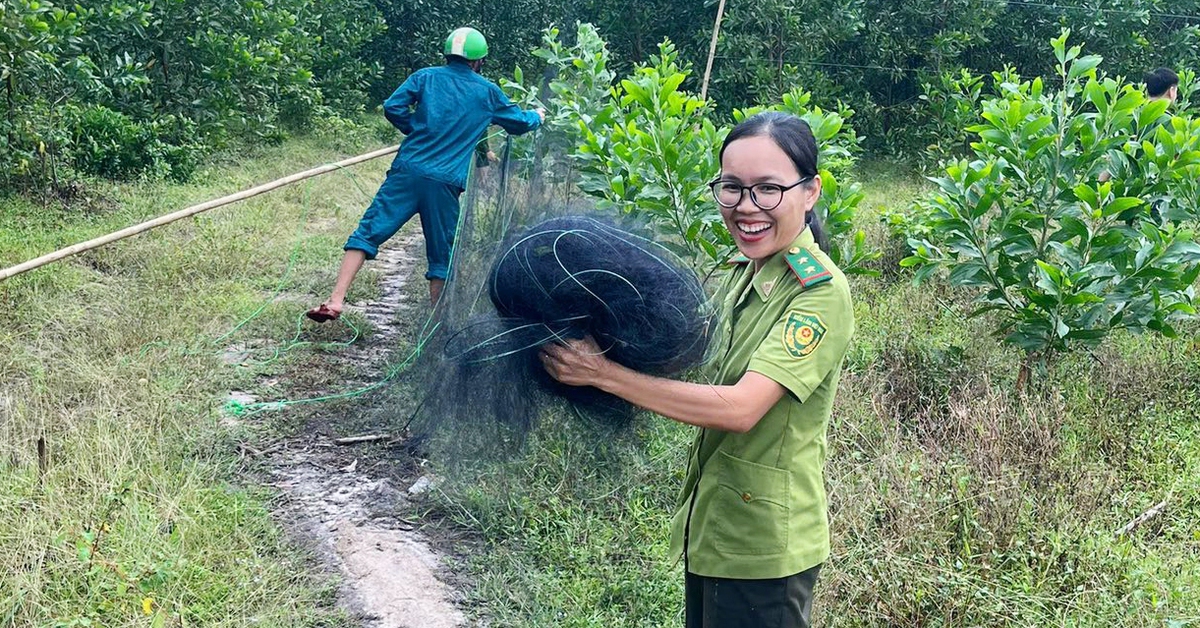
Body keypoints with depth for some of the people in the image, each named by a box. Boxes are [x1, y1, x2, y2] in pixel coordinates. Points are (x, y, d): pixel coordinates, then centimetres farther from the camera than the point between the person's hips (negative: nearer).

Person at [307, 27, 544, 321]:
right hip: (446, 184, 0)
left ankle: (336, 300, -10)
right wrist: (537, 116, 49)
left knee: (368, 232, 1)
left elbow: (392, 107, -1)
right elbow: (519, 123, 27)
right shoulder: (487, 91, 13)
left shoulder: (426, 77, 11)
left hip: (408, 171, 0)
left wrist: (417, 130, 16)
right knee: (441, 256, 10)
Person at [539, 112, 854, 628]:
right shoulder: (743, 272, 4)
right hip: (709, 527, 8)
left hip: (762, 548, -7)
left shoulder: (821, 291, -21)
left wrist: (602, 372, -27)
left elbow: (740, 408, -29)